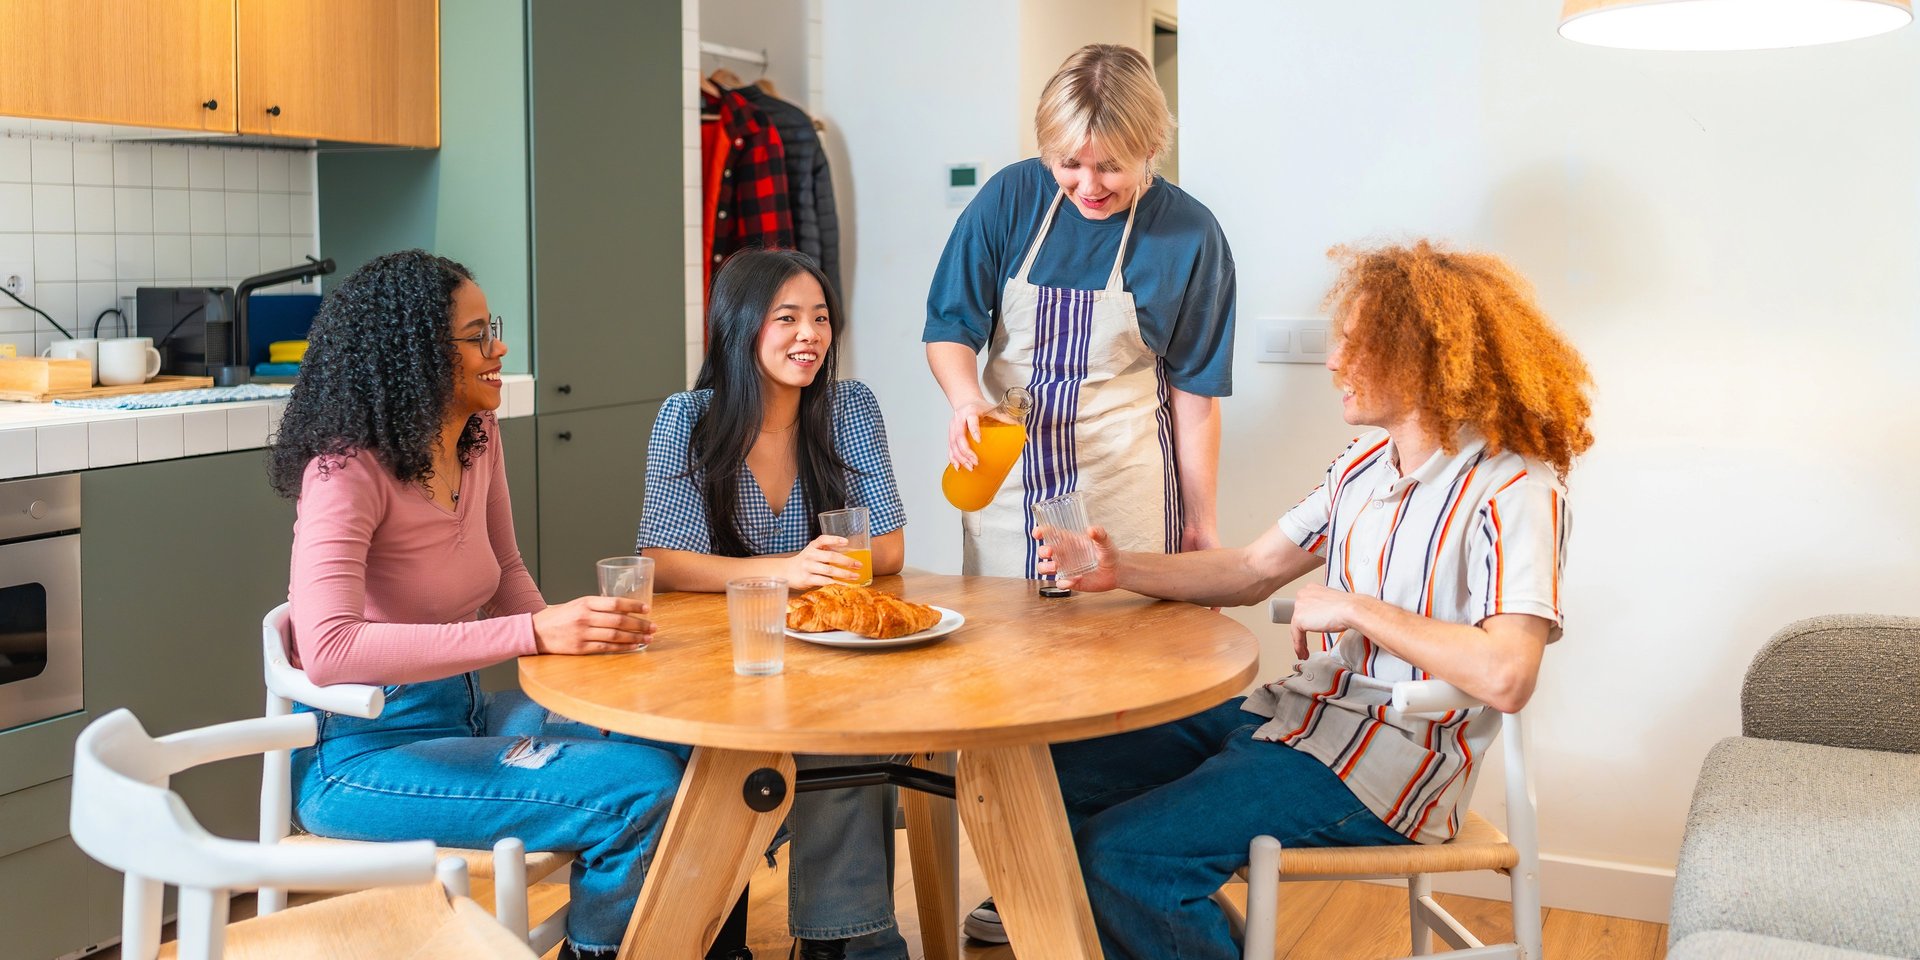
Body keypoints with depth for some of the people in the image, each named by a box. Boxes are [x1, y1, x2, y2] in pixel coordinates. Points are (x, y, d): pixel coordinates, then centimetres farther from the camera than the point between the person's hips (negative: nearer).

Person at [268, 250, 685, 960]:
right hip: (361, 753, -8)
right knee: (640, 794, -21)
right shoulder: (346, 473, -19)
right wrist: (536, 633, -37)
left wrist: (570, 633, -6)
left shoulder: (478, 442, 4)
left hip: (459, 715, 8)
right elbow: (329, 650, -32)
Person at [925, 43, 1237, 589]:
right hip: (1005, 476, 2)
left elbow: (1195, 394, -2)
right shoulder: (1011, 197, -4)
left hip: (1123, 489, -1)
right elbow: (950, 327, 0)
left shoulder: (1190, 235, -6)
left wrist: (1200, 523, 1)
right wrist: (966, 400, -21)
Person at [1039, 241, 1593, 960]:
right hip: (1296, 712, 8)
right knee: (1059, 769, 1)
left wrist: (1354, 607, -18)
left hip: (1387, 762, -8)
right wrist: (1121, 570, 3)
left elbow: (1507, 676, -27)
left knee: (1120, 852, -23)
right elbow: (1253, 571, 17)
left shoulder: (1515, 490, -15)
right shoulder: (1364, 466, 12)